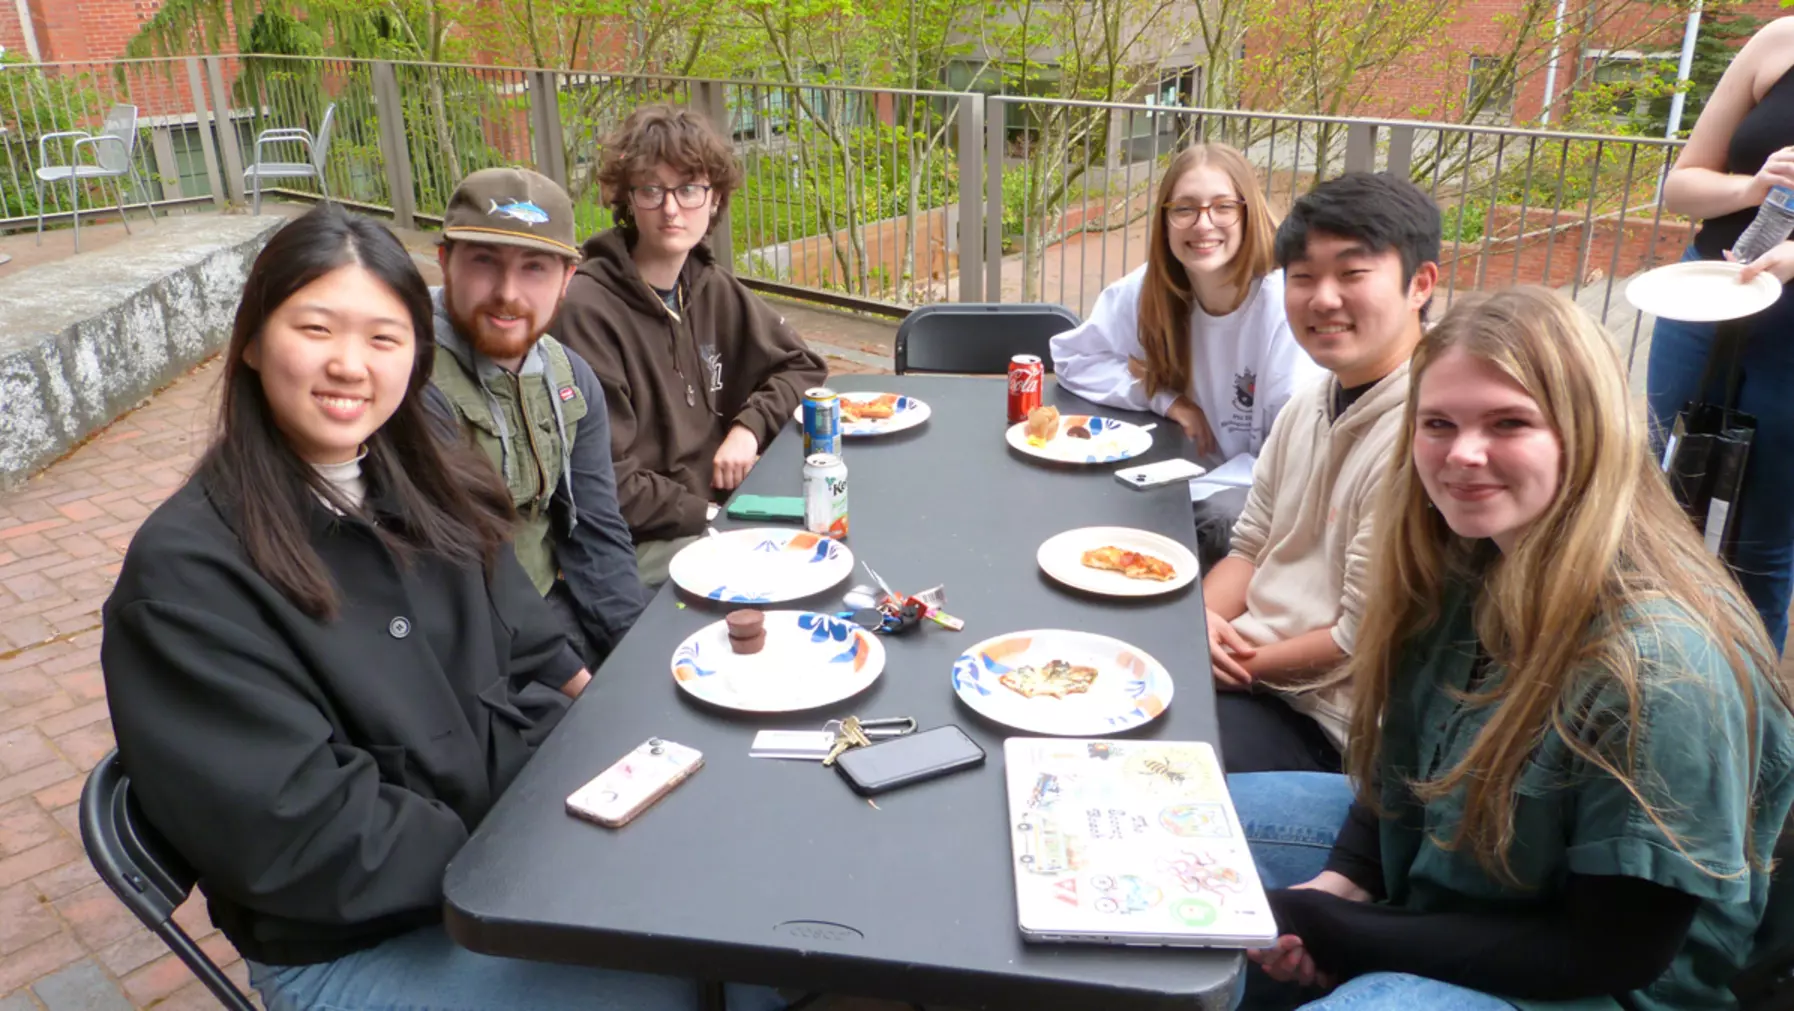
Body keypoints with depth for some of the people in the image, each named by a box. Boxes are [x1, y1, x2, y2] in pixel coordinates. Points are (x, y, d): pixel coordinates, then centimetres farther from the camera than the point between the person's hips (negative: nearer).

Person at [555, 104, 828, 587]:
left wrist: (749, 426, 0)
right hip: (638, 544, -7)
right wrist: (710, 514, -14)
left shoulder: (713, 288, 7)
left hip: (719, 507, 7)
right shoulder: (586, 309, -16)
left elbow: (801, 365, 18)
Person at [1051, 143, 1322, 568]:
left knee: (1224, 515, -34)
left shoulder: (1286, 306, -20)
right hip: (1176, 480, 4)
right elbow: (1073, 359, 3)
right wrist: (1164, 398, -10)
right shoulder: (1148, 288, -6)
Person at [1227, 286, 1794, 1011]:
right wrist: (1342, 879, -12)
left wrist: (1349, 935, -23)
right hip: (1421, 856, 7)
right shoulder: (1465, 566, -9)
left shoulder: (1658, 667, -30)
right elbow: (1409, 756, 4)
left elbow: (1612, 951, -24)